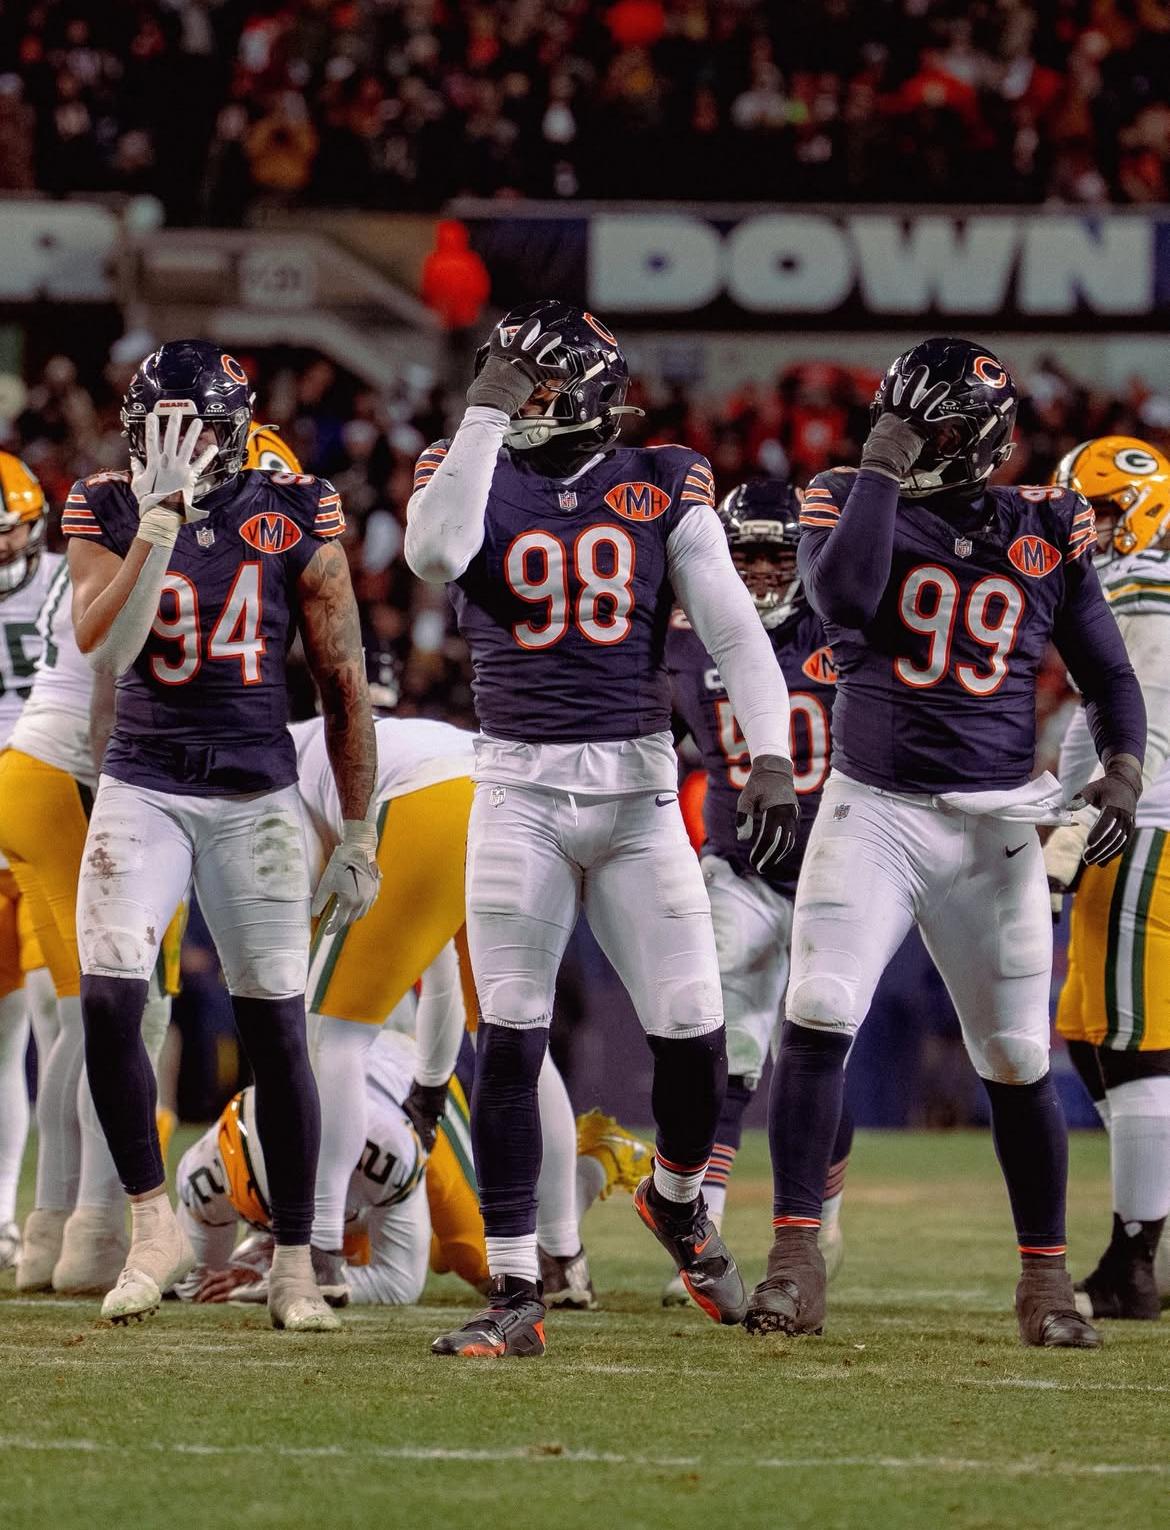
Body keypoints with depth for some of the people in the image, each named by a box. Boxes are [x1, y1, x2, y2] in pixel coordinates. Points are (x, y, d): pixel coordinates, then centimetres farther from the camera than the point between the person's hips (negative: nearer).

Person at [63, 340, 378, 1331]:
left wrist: (358, 836, 3)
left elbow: (344, 684, 3)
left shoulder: (294, 522, -3)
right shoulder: (109, 516, -1)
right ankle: (152, 1224, 3)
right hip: (143, 792, 0)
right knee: (107, 1000, -16)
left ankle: (295, 1267, 10)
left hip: (256, 799, 0)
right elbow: (104, 648, -18)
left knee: (276, 1026, -1)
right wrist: (161, 518, -23)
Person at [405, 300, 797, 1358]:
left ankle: (677, 1200, 29)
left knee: (694, 1033, -4)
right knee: (512, 1041, -5)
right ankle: (515, 1295, 1)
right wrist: (484, 413, -18)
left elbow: (732, 627, 1)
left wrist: (771, 754, -11)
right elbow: (436, 554, -21)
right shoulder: (472, 475, 2)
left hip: (638, 787, 1)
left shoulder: (663, 487, 4)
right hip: (520, 789, -1)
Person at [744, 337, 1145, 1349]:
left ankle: (1046, 1278, 18)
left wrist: (1122, 770, -5)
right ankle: (795, 1262, -11)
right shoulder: (854, 500, 0)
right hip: (872, 809, -1)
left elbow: (1106, 669, 11)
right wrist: (880, 470, -17)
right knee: (818, 1020, -16)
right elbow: (844, 596, -22)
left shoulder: (1048, 530, 4)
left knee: (1017, 1060, 4)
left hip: (994, 825, 1)